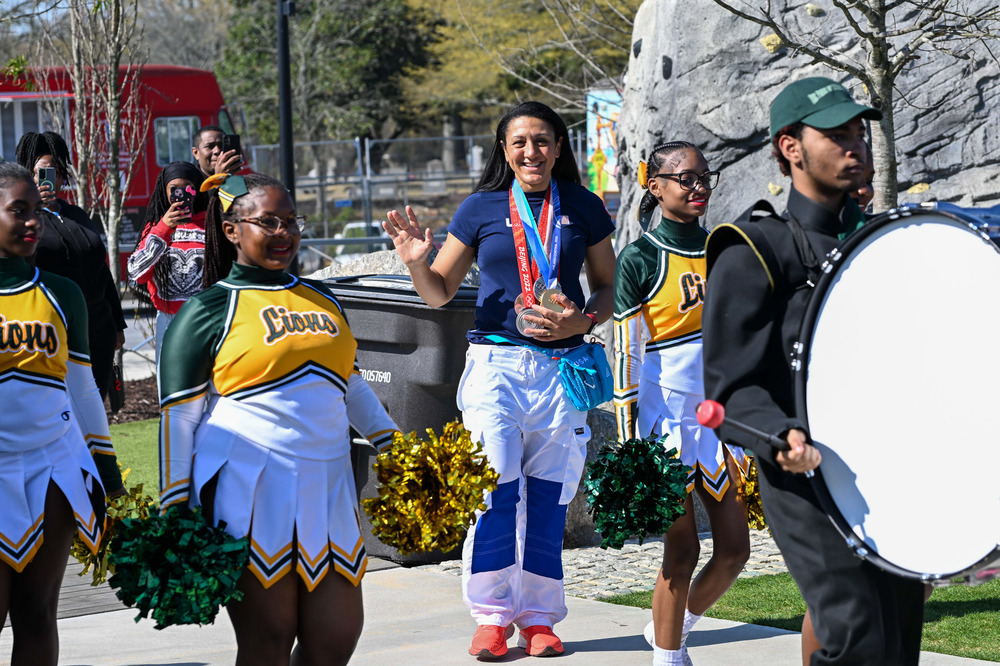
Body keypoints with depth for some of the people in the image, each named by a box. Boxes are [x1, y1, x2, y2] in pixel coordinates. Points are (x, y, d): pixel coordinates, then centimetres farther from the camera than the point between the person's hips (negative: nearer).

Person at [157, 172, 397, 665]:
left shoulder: (321, 299, 18)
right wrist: (176, 512, -5)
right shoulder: (209, 310, 1)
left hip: (326, 486, 6)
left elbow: (351, 384, 27)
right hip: (248, 489, -6)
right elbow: (179, 416, 0)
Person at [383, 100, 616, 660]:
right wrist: (416, 261, -11)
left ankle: (539, 618, 14)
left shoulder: (584, 208, 7)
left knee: (549, 499, 4)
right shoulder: (482, 209, 4)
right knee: (494, 493, -7)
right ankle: (493, 618, 4)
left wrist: (583, 321, -6)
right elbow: (440, 293, 9)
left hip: (561, 366, 1)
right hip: (496, 362, -1)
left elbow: (607, 287, 13)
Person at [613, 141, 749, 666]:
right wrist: (629, 444, -11)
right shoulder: (640, 259, -6)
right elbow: (626, 355, -7)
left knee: (734, 550, 5)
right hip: (664, 417, -6)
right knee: (682, 552, -4)